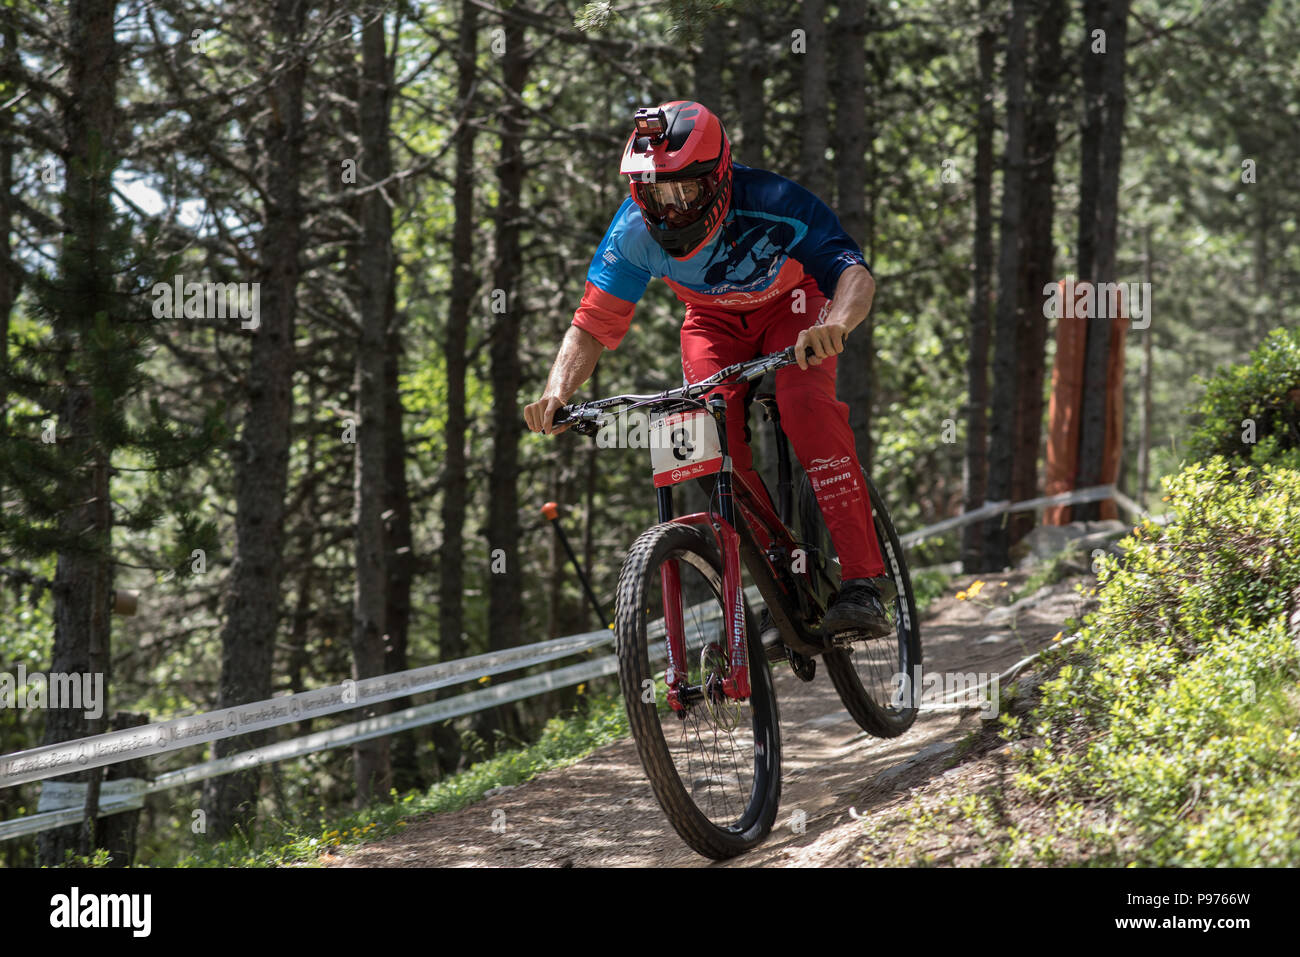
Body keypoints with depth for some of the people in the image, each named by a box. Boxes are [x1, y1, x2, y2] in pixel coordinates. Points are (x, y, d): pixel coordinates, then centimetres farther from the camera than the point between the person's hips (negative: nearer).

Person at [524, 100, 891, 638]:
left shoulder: (771, 204, -36)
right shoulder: (635, 231, -26)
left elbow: (855, 275, -44)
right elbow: (593, 323, -21)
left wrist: (835, 322, -67)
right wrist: (556, 394, -39)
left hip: (790, 305, -3)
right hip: (714, 320, 3)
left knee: (805, 403, -31)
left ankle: (861, 585, -32)